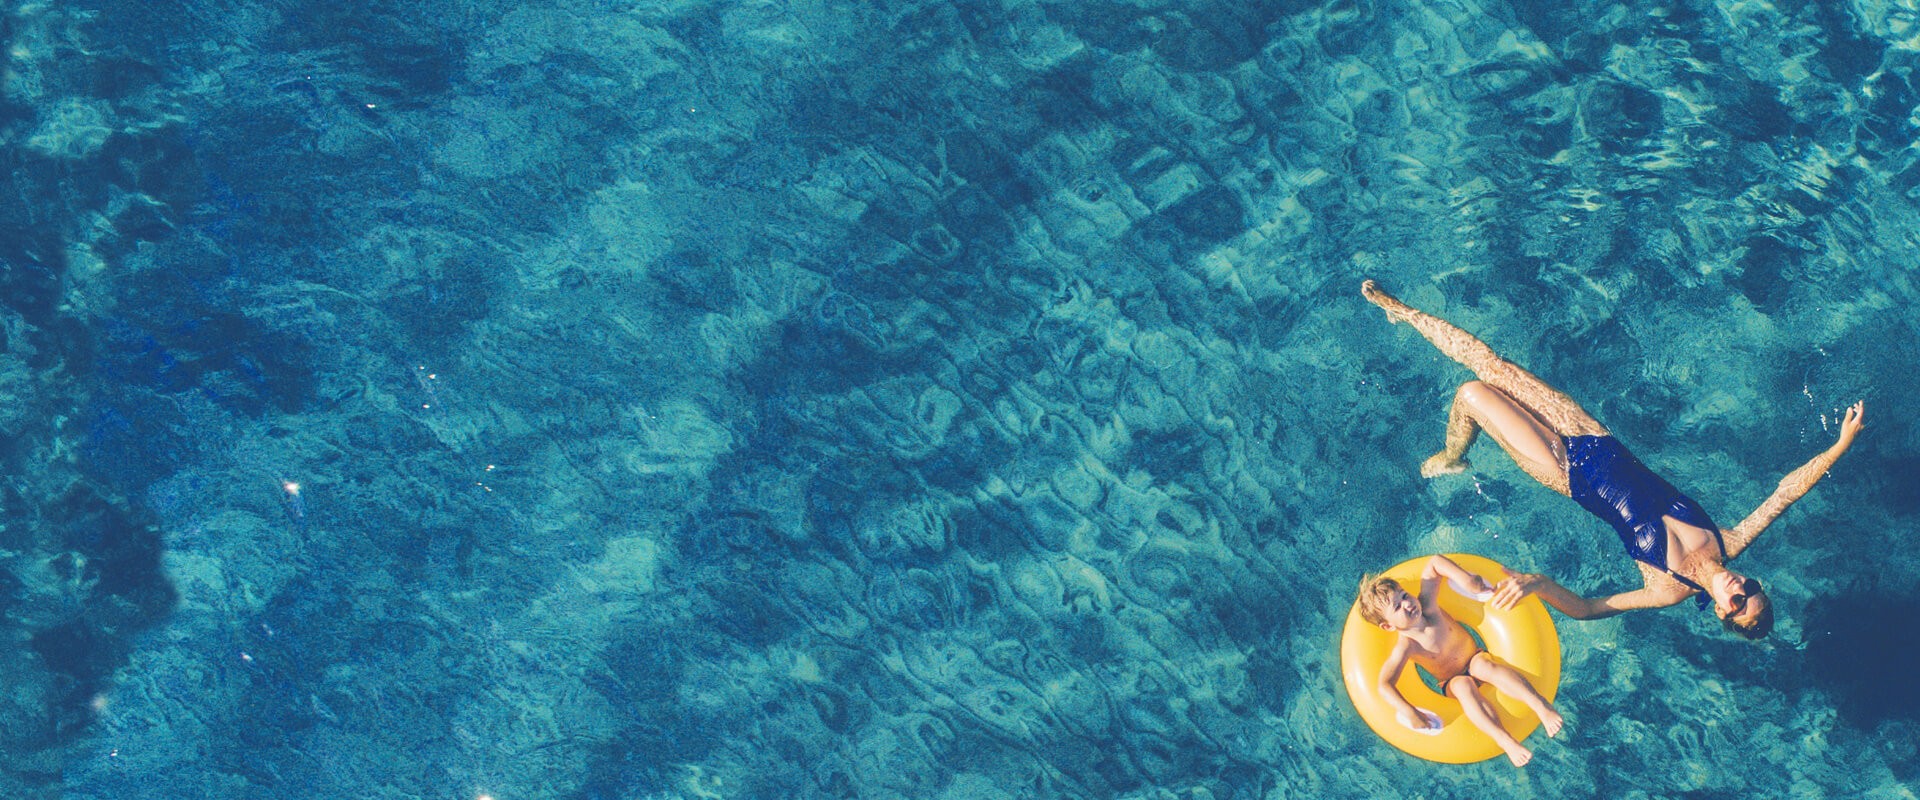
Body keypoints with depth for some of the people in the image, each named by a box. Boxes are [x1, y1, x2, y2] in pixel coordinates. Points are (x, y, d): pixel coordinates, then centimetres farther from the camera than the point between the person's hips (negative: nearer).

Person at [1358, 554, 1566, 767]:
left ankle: (1539, 703, -46)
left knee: (1485, 666, -32)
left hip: (1475, 659, 2)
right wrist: (1410, 713, -49)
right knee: (1464, 686, -36)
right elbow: (1385, 685, -39)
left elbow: (1434, 563, -14)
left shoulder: (1427, 607, -20)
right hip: (1453, 683, -2)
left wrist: (1464, 578, -25)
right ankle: (1505, 740, -50)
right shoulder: (1406, 647, -28)